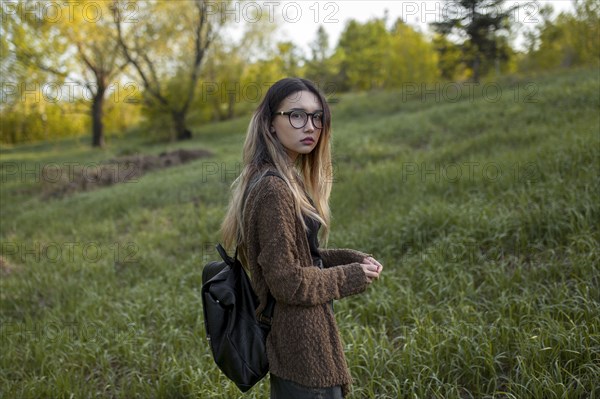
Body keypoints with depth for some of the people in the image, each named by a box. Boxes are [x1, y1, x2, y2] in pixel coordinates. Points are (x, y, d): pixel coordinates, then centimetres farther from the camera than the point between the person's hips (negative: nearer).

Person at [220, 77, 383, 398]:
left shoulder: (288, 180, 8)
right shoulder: (273, 189, -22)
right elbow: (288, 282, -22)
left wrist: (353, 259, 3)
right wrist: (354, 276, -11)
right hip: (302, 346, -10)